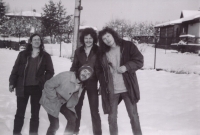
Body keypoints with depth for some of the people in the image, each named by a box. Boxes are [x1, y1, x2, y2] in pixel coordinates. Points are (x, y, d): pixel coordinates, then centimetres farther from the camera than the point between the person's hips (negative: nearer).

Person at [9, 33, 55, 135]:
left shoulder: (45, 56, 2)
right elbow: (15, 69, 4)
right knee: (20, 112, 9)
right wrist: (12, 83, -2)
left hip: (37, 88, 0)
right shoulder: (23, 54, 3)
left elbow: (50, 72, 3)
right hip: (22, 87, 0)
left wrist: (43, 82, -9)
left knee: (35, 114, 9)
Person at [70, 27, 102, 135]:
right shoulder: (78, 51, 5)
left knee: (94, 110, 2)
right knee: (76, 108, 13)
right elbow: (74, 67, 9)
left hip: (92, 84, -3)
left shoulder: (98, 51, -3)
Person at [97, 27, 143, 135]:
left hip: (127, 87, -2)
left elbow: (139, 61, -5)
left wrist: (126, 67, -20)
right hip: (111, 89, 3)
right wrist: (103, 84, 0)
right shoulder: (102, 53, 7)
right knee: (112, 116, 12)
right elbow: (99, 71, 13)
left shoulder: (128, 46, -3)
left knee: (133, 115, 7)